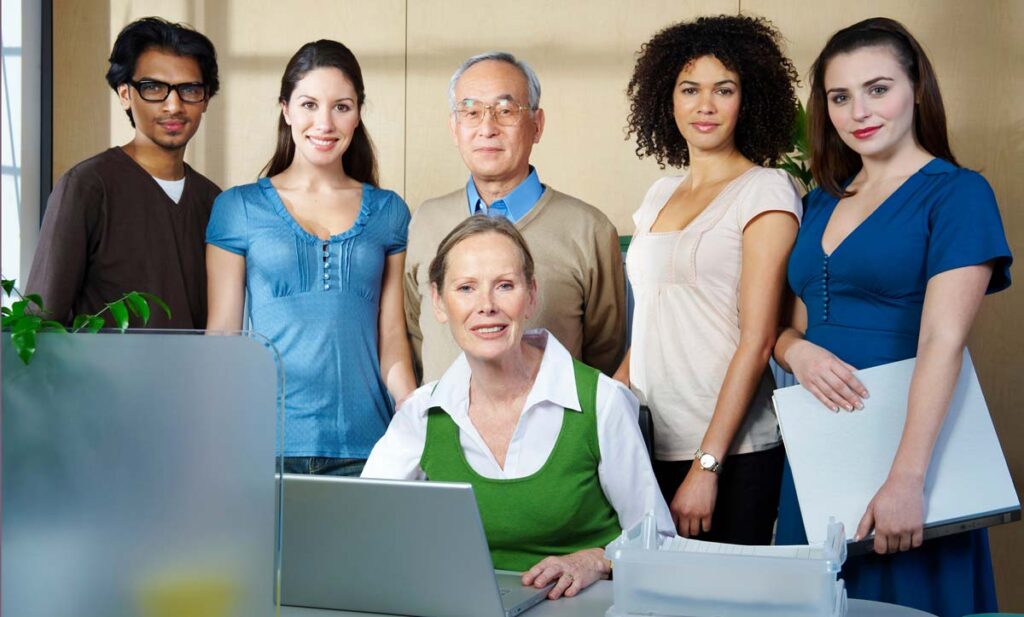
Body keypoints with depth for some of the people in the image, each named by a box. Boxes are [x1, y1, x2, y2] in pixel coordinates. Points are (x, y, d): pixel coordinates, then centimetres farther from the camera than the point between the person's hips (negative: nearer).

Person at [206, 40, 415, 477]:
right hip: (266, 442, -1)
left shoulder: (388, 212, 10)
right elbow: (222, 333, 6)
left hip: (363, 445, 1)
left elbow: (391, 341, 10)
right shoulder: (239, 208, 5)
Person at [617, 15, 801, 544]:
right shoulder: (660, 195, 14)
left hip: (730, 455, -5)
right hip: (648, 444, 6)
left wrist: (706, 466, -16)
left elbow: (756, 341, -12)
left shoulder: (766, 191, -5)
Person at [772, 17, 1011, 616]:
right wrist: (798, 350, -8)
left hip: (906, 443, -6)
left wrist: (907, 479, -27)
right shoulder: (822, 202, 11)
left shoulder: (956, 193, -8)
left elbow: (943, 342, -18)